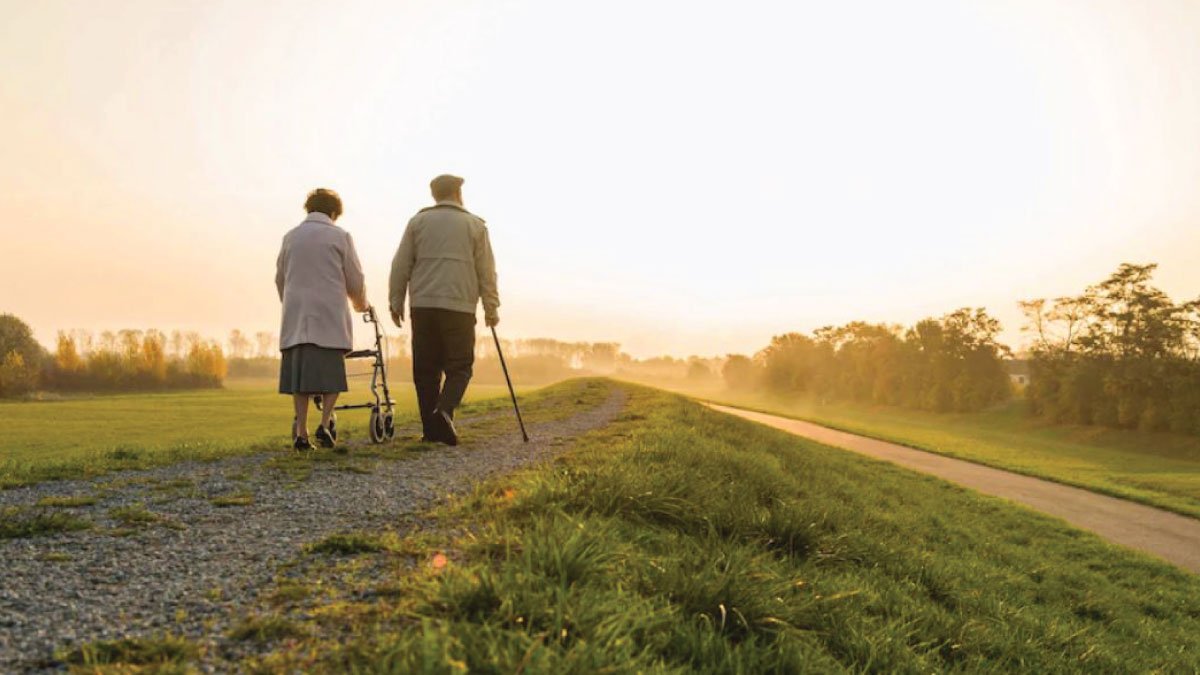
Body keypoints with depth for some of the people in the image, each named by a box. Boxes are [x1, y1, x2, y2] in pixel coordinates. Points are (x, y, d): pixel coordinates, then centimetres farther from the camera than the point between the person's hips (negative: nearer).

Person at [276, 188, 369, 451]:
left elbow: (280, 278, 18)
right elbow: (355, 279, 2)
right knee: (331, 372, 2)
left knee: (299, 372, 3)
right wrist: (361, 304, 21)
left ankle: (301, 432, -1)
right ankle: (325, 424, -11)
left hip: (295, 316, 4)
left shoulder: (290, 236, 13)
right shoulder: (340, 236, 2)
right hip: (329, 315, -3)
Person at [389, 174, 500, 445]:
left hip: (423, 305, 2)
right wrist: (491, 308, 12)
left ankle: (431, 428, 6)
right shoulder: (474, 224, 8)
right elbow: (486, 271, 6)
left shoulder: (417, 222, 12)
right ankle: (444, 411, -19)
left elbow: (400, 266, 8)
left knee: (425, 369, 7)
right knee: (460, 367, 4)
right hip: (459, 307, -2)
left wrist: (396, 302, 13)